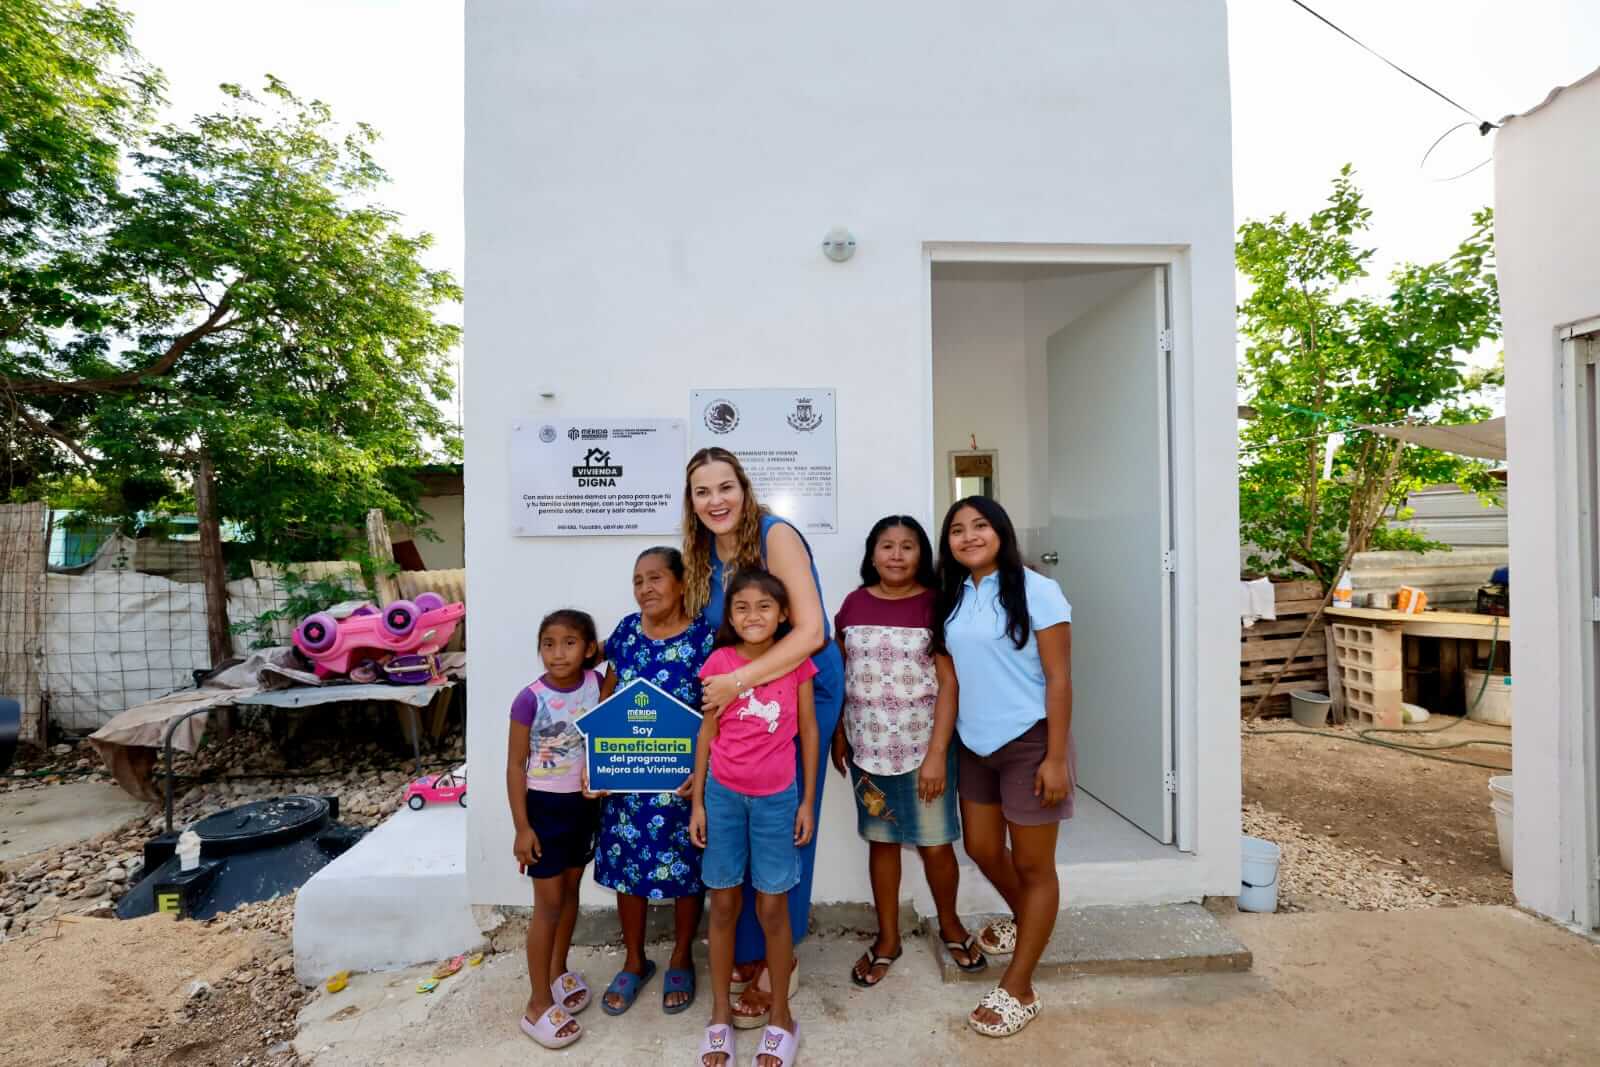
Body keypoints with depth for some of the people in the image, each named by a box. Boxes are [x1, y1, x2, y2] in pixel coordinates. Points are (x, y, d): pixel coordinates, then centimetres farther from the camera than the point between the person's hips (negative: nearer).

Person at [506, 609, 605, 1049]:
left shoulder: (595, 683, -9)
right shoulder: (530, 699, -21)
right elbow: (515, 766, -13)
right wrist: (521, 827, -13)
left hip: (584, 803, 4)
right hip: (545, 807, -4)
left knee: (570, 892, 19)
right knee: (549, 903, 4)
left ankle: (558, 972, 40)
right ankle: (538, 1004, 21)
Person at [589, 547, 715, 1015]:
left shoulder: (704, 637, -13)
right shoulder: (627, 631, 0)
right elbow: (606, 699, 8)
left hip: (683, 778, -3)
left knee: (685, 867, 12)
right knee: (626, 864, 14)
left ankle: (681, 960, 37)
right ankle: (634, 961, 38)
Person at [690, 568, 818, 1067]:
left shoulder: (796, 662, -7)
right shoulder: (719, 663, -6)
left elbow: (808, 732, 0)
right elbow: (707, 734, 1)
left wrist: (807, 802, 1)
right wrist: (697, 803, 2)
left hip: (777, 797, -1)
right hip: (723, 794, 1)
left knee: (772, 908, 9)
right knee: (724, 904, 13)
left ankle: (780, 1017, 30)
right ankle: (720, 1014, 32)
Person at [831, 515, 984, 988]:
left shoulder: (936, 604, -9)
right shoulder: (853, 604, 1)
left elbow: (948, 683, -10)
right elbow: (841, 677, 8)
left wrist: (937, 753, -15)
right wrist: (839, 737, 8)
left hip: (923, 747, -2)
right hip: (869, 747, 3)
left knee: (936, 844, 8)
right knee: (881, 842, 15)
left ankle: (949, 925, 37)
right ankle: (887, 939, 34)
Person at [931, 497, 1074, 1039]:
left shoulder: (1035, 591, -13)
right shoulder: (953, 598, 3)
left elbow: (1059, 679, -13)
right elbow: (952, 675, 7)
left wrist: (1056, 757, -16)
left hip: (1028, 742, -6)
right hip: (975, 745, 6)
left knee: (1032, 865, 9)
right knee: (982, 849, 19)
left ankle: (1017, 989, 25)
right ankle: (1027, 922, 49)